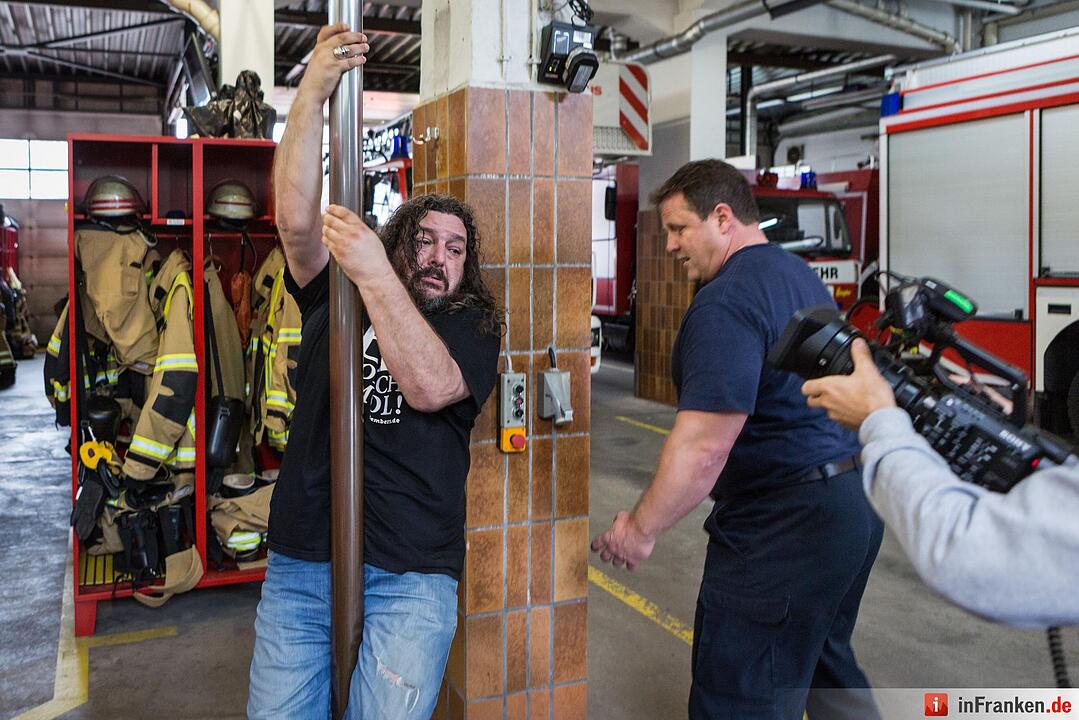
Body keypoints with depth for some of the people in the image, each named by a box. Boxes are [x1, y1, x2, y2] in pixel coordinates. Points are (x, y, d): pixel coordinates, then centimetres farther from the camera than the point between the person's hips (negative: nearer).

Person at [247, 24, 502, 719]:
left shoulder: (474, 325, 4)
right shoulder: (333, 300, 11)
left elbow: (430, 387, -16)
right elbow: (296, 218, -4)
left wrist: (376, 276, -22)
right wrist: (313, 93, -13)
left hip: (408, 576, -2)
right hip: (299, 563, 3)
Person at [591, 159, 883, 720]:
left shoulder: (726, 301, -20)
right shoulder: (800, 275, 13)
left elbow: (703, 446, -26)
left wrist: (641, 528, -15)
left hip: (786, 524, -10)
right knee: (825, 667, 27)